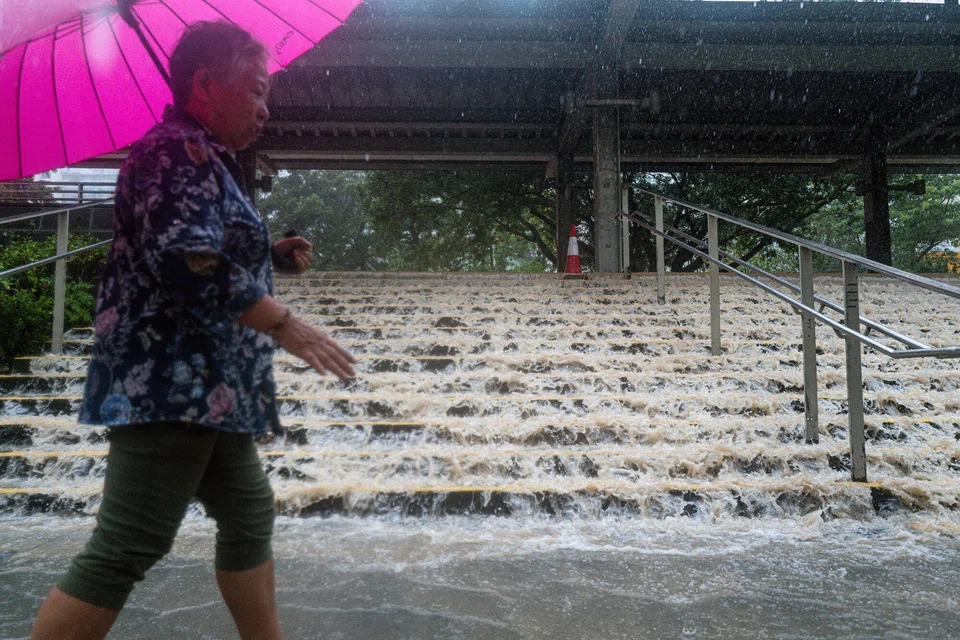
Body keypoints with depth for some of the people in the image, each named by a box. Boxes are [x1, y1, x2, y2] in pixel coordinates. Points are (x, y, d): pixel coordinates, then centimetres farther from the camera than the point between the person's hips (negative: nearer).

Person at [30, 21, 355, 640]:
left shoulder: (207, 159, 19)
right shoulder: (176, 148, -12)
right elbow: (190, 264, -24)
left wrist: (269, 252, 17)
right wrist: (286, 325, -18)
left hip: (207, 390, 11)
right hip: (169, 385, -11)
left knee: (250, 519, 17)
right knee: (125, 550, -7)